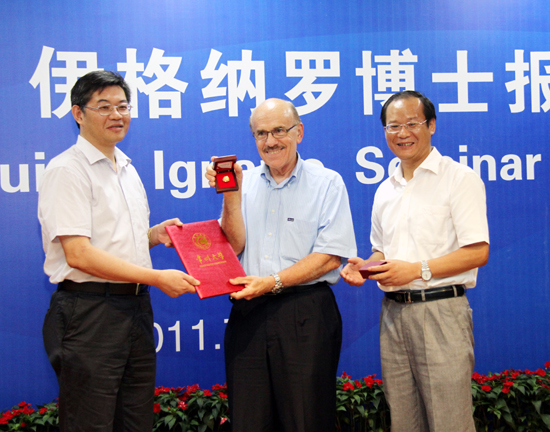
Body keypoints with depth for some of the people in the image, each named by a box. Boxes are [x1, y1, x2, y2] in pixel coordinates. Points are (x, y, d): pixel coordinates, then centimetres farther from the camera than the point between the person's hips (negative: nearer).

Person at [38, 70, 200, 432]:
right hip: (90, 311, -8)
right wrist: (157, 277, -19)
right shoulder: (67, 170, -10)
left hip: (136, 307, 8)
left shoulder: (127, 169, 17)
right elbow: (78, 254, -18)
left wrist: (154, 235, 4)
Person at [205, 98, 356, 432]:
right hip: (248, 313, 3)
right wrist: (231, 196, -7)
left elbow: (330, 256, -6)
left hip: (305, 316, -3)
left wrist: (273, 282, -15)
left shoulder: (327, 183, 1)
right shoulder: (244, 183, 12)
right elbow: (232, 248, 4)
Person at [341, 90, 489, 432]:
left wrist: (419, 270, -19)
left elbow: (477, 252, -10)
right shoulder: (385, 191, 18)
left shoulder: (460, 179, -3)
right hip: (393, 312, 6)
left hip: (439, 310, -6)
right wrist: (364, 266, 3)